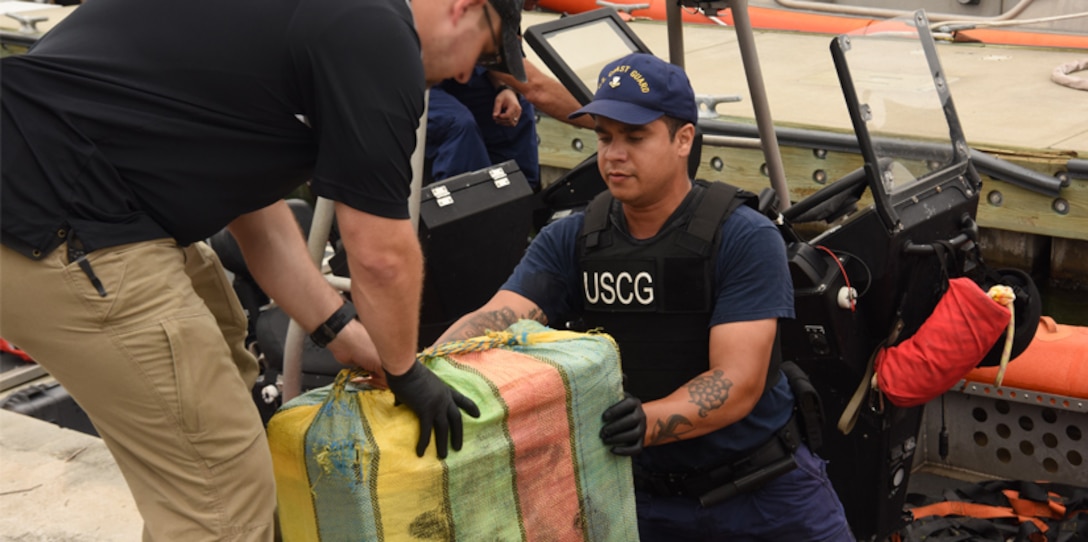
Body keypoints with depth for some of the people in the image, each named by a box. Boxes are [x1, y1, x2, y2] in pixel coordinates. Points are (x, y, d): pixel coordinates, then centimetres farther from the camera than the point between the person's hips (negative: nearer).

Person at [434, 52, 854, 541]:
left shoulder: (747, 239, -13)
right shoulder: (569, 242, -2)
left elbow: (738, 381, -21)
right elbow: (494, 320, -16)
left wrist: (648, 422, -38)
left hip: (762, 488, -2)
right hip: (646, 495, 3)